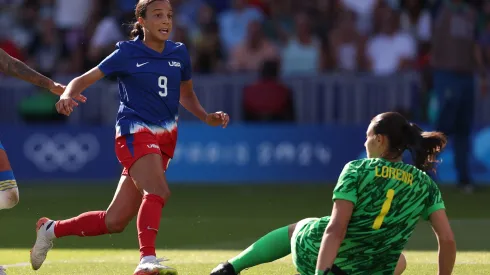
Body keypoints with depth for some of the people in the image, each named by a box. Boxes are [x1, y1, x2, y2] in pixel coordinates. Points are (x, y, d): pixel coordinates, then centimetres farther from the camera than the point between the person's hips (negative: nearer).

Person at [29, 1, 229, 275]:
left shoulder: (179, 53, 9)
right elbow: (84, 80, -4)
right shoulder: (127, 53, -4)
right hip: (135, 133, -5)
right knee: (158, 191, -33)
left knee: (115, 221, 4)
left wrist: (206, 117, 6)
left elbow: (186, 94, 24)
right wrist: (67, 95, -25)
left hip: (165, 138, 5)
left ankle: (52, 229, 22)